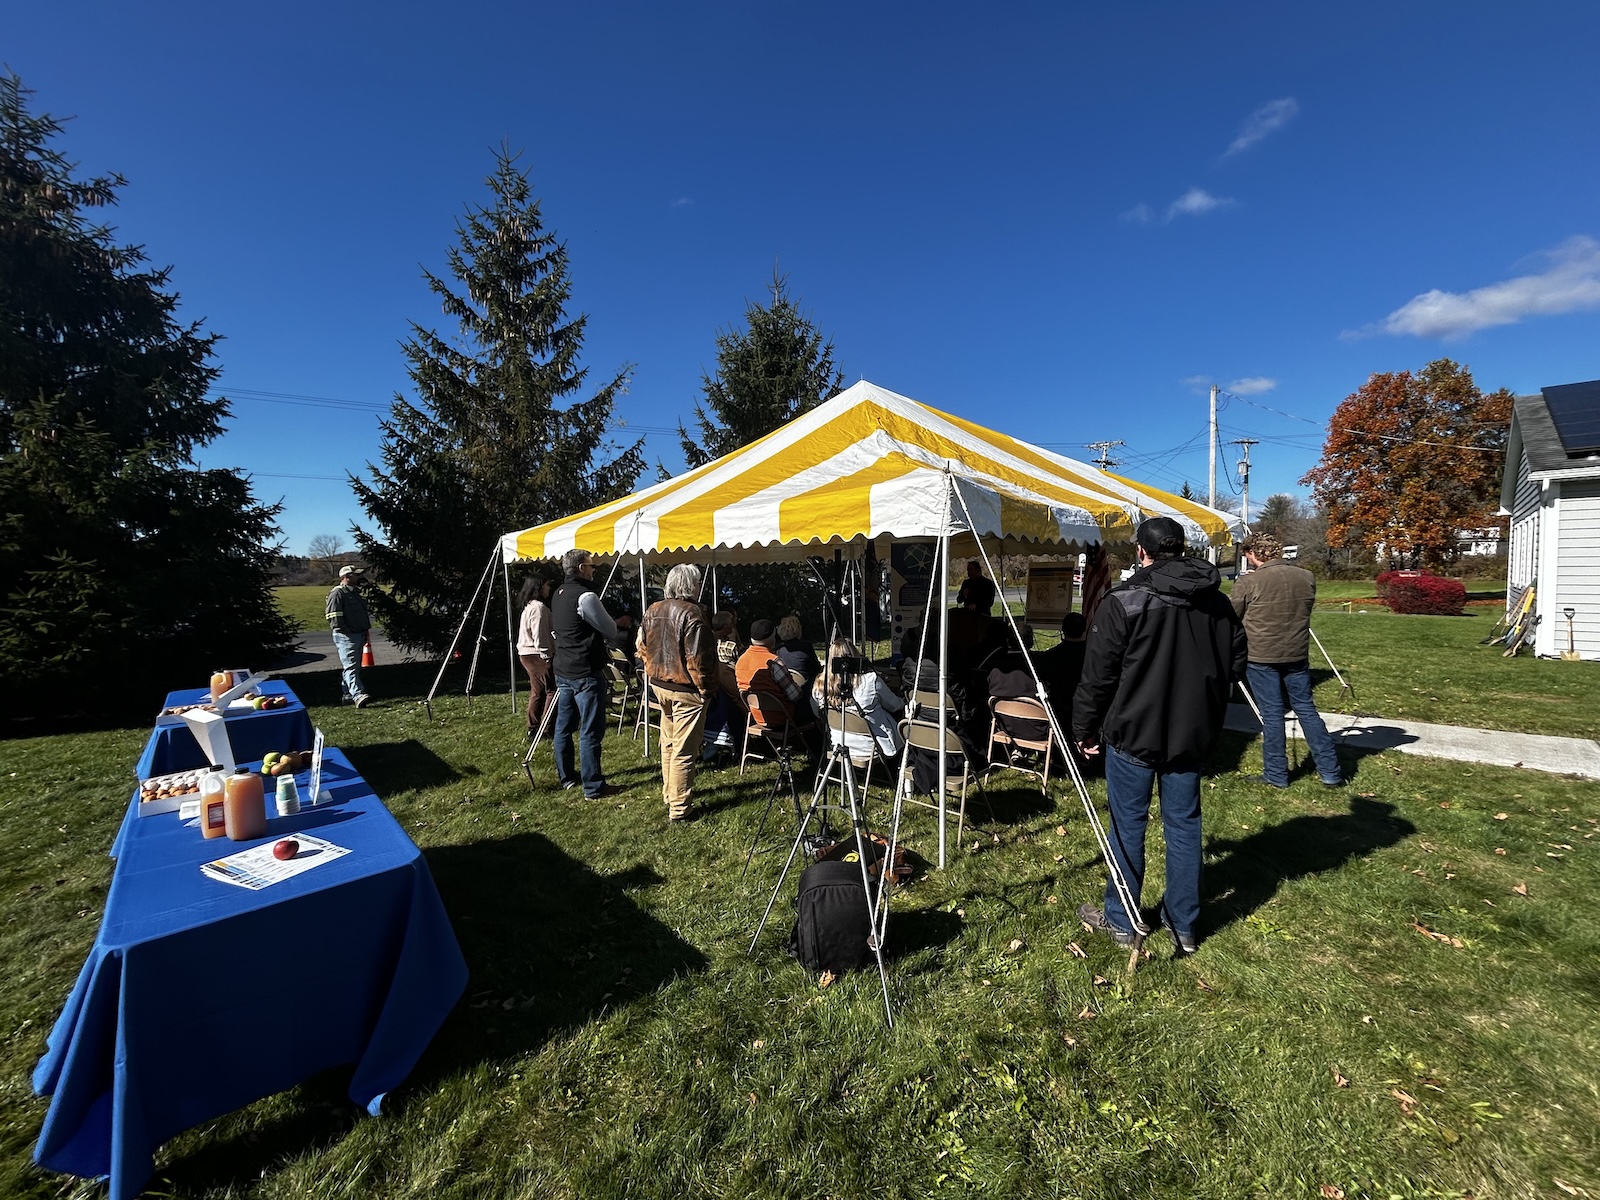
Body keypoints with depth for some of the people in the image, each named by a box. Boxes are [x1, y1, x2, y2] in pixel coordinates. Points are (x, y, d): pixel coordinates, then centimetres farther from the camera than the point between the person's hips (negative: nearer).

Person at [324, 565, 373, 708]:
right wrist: (347, 632, -18)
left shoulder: (354, 592, 19)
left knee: (354, 667, 13)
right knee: (350, 666, -15)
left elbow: (363, 613, 27)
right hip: (346, 637, -10)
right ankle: (358, 695, -26)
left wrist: (367, 628, 18)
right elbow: (334, 618, -17)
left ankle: (347, 695, 22)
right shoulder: (337, 594, -11)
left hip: (359, 636, 10)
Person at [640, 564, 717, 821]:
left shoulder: (653, 610, 4)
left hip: (660, 684, 8)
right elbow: (696, 658, -21)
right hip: (686, 690, -8)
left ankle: (669, 793, 35)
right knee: (683, 751, 0)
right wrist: (705, 689, -12)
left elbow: (643, 646, 11)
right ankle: (679, 808, 8)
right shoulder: (691, 612, -20)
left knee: (668, 742, 22)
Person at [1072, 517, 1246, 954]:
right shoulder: (1218, 602, 3)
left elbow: (1097, 677, -14)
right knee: (1184, 825, 15)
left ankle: (1120, 921, 22)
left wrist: (1084, 729, -2)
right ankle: (1183, 926, 27)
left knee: (1128, 825, 8)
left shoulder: (1122, 602, -16)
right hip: (1192, 734, 5)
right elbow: (1234, 666, 11)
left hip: (1133, 733, -5)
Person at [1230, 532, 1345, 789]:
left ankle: (1276, 775, 12)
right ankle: (1331, 772, 20)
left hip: (1261, 657, -4)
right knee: (1307, 709, 14)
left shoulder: (1248, 582, -14)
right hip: (1297, 655, 4)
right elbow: (1305, 611, 15)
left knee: (1271, 714, 3)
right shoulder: (1306, 577, 1)